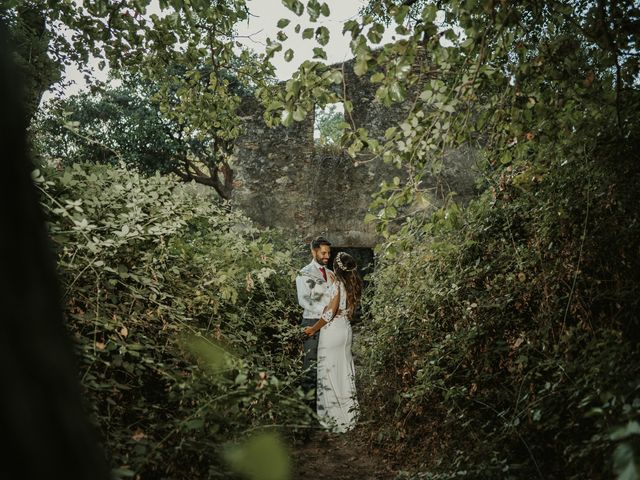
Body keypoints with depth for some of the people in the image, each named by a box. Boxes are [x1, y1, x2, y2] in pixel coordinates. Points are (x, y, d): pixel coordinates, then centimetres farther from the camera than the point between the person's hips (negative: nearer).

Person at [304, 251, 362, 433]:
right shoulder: (354, 285, 3)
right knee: (345, 371, 16)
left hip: (332, 332, -8)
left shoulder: (337, 285, -20)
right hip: (346, 330, 8)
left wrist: (313, 329, -8)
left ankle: (334, 415, 11)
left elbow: (329, 314, -20)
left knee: (330, 373, 3)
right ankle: (348, 412, 26)